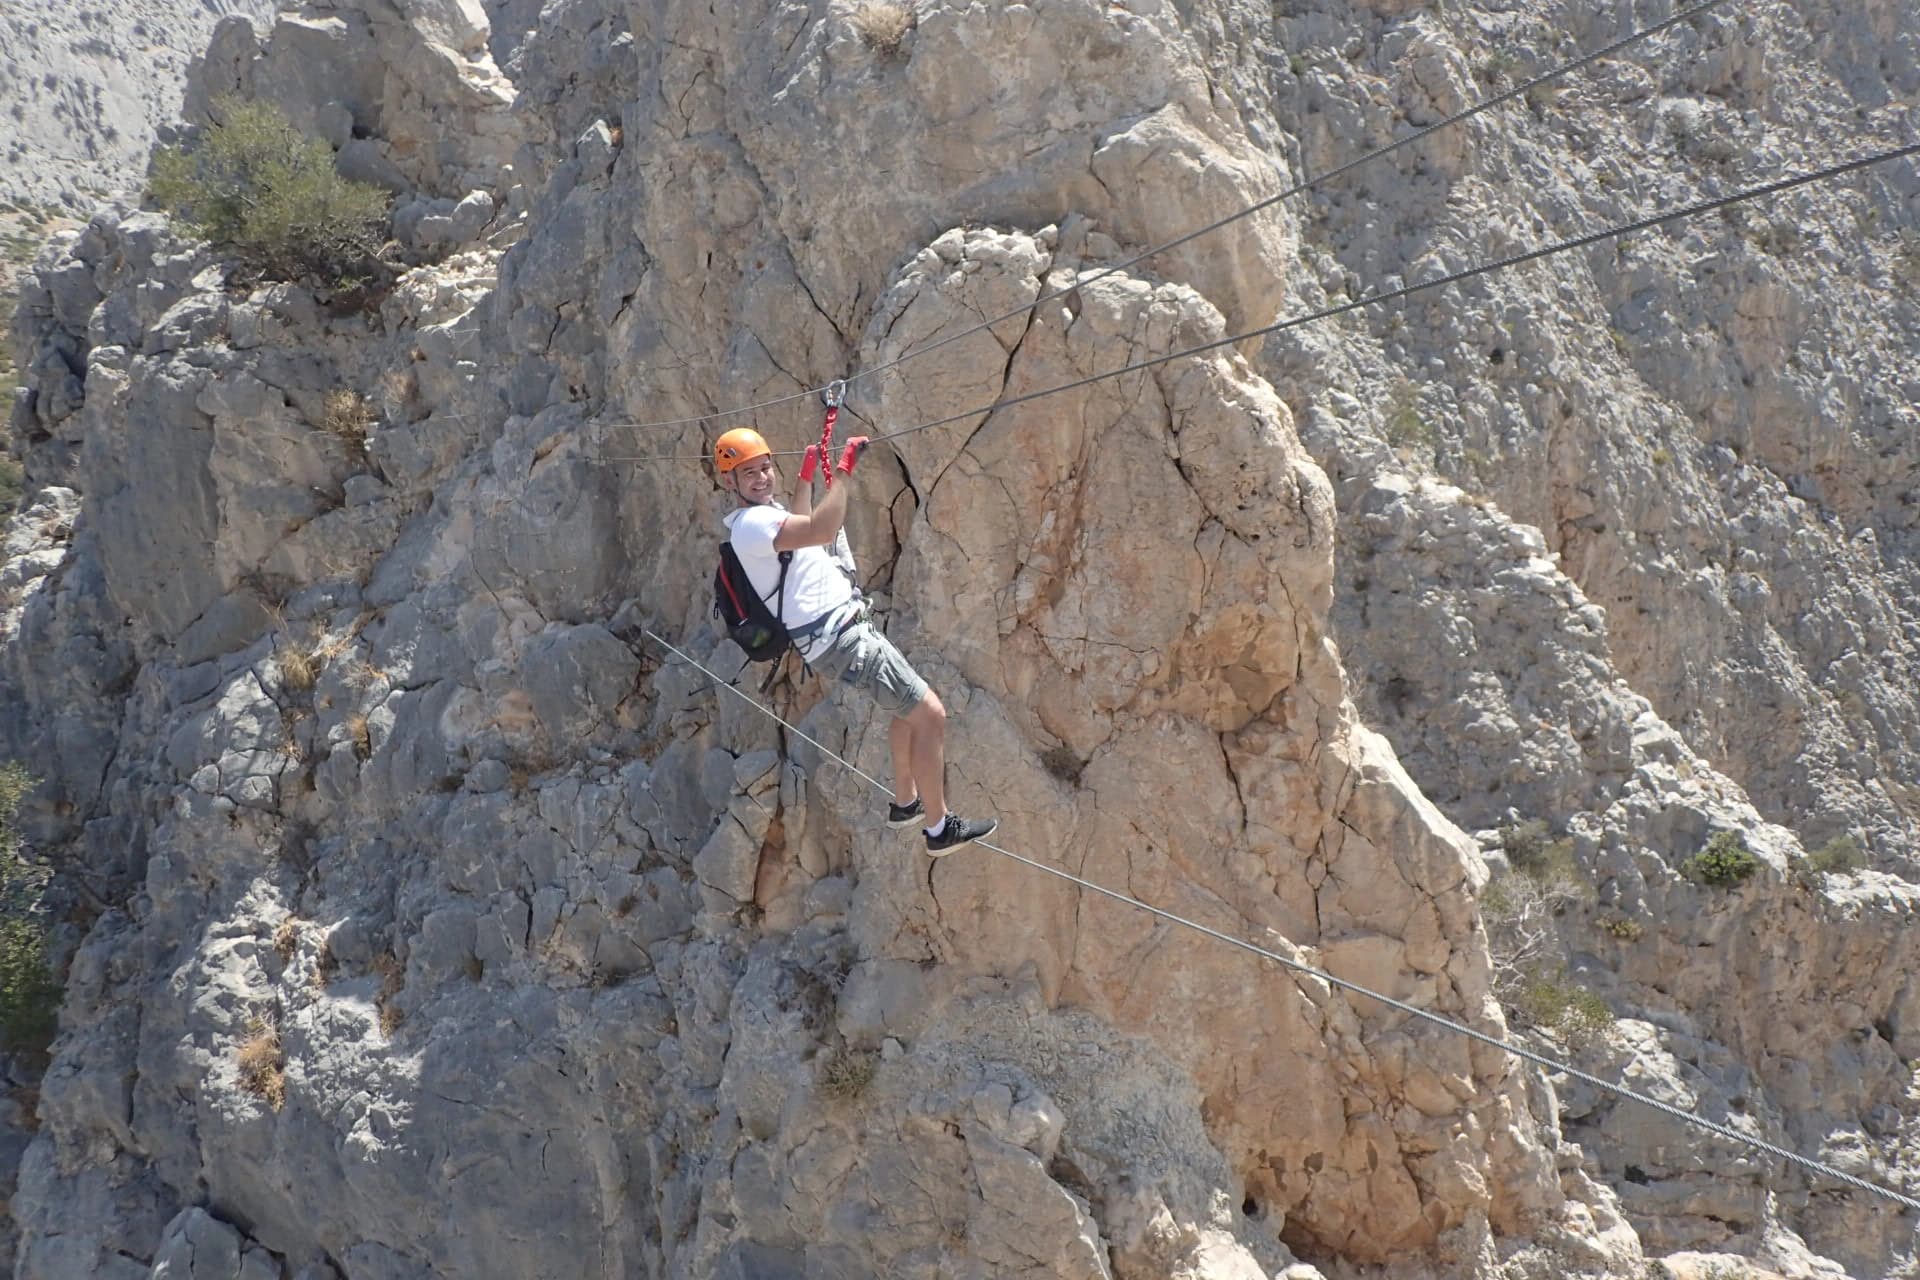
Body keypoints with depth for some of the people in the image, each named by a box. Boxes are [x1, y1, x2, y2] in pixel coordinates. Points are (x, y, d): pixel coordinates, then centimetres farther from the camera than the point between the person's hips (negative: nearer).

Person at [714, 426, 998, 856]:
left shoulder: (762, 515, 14)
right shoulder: (751, 524, -20)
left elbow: (799, 529, 39)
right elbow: (821, 530, -36)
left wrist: (806, 476, 39)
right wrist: (845, 471, -33)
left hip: (848, 629, 11)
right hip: (841, 638, -11)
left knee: (908, 708, 28)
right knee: (930, 715, -9)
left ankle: (905, 803, 39)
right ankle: (940, 828, -2)